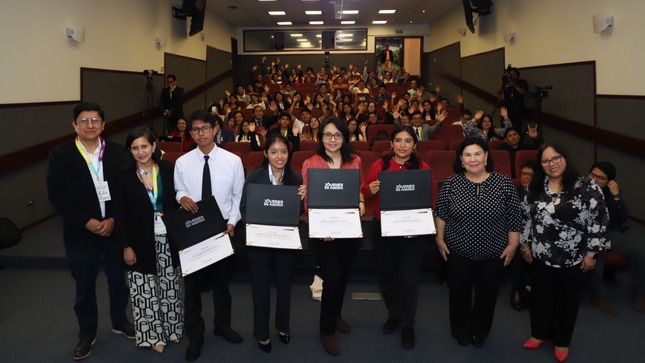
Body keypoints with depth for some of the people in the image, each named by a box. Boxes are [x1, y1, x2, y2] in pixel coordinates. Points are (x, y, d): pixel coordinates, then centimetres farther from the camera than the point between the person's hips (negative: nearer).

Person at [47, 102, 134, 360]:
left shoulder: (117, 152, -1)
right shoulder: (60, 155, -5)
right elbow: (56, 195, -8)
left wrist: (113, 219, -13)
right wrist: (86, 222, -15)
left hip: (115, 229, 1)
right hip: (80, 232, -1)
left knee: (118, 281, 16)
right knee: (84, 288, 11)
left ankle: (119, 322, 38)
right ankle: (87, 334, 30)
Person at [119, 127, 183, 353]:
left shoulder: (168, 169, -1)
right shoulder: (125, 176, -5)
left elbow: (178, 203, 3)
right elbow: (121, 214, -3)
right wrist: (126, 246, -6)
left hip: (168, 239, 2)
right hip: (141, 241, -1)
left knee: (170, 286, 13)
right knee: (145, 291, 6)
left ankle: (173, 328, 30)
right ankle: (152, 334, 21)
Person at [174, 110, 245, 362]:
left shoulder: (233, 161, -4)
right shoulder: (182, 163, -2)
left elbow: (238, 196, 0)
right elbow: (178, 193, 4)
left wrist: (232, 223, -11)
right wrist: (182, 198, -20)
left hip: (222, 227, 0)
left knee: (222, 280, 17)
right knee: (192, 283, 7)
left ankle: (222, 325, 40)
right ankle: (195, 336, 25)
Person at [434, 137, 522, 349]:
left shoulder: (504, 184, -9)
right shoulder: (451, 183, -8)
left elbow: (514, 218, -4)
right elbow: (440, 213, 2)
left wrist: (513, 245, -4)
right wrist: (439, 239, -1)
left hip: (493, 253, 0)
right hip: (458, 251, 0)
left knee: (487, 295, 16)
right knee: (459, 293, 14)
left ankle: (480, 331, 38)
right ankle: (460, 330, 37)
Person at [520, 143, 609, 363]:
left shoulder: (587, 188, -14)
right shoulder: (535, 187, 1)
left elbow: (599, 221, -12)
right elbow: (525, 217, 10)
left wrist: (591, 253, -11)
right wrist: (524, 244, 9)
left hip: (573, 260, -3)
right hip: (540, 257, 3)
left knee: (567, 301, 14)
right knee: (541, 297, 16)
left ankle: (562, 341, 34)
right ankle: (539, 334, 38)